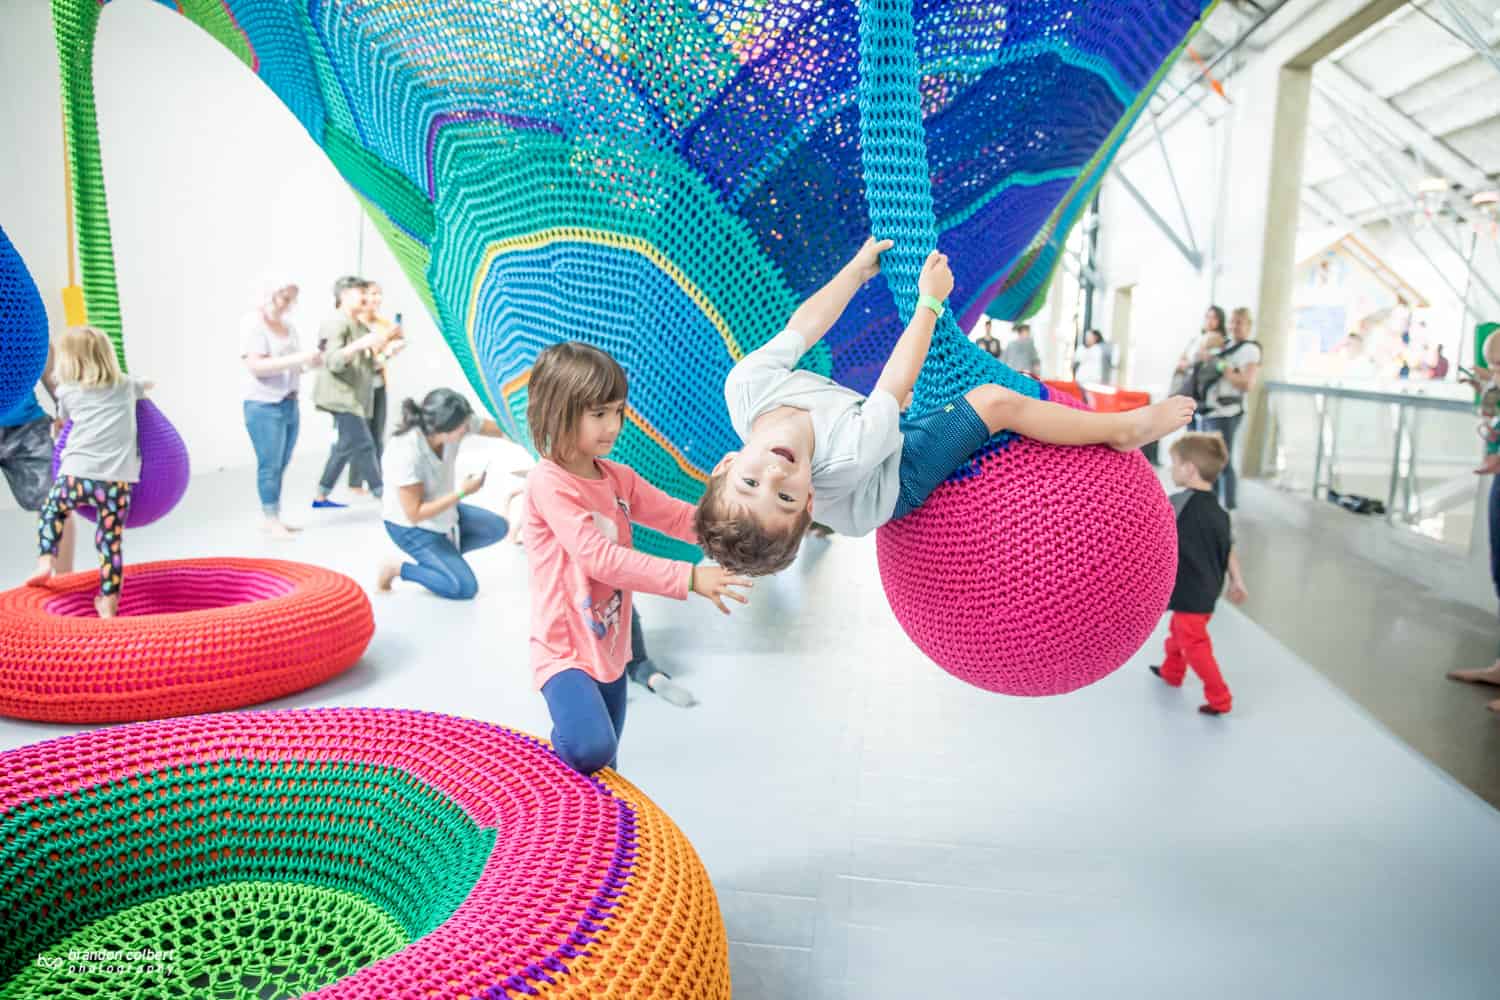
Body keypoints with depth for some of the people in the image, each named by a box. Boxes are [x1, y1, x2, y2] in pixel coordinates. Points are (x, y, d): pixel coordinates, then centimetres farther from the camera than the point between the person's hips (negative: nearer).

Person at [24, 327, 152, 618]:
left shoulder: (67, 391, 12)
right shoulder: (126, 385, 16)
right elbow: (147, 385, 38)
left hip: (77, 475, 0)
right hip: (117, 481, 0)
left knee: (50, 509, 30)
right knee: (111, 542, 6)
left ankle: (46, 562, 15)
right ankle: (108, 605, 9)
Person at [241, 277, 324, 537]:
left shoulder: (288, 326, 12)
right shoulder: (252, 324, -8)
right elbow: (256, 366, -19)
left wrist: (310, 362, 1)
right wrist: (297, 359, -23)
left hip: (290, 404, 7)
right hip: (264, 406, -7)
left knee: (281, 466, 9)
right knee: (270, 466, -5)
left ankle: (276, 518, 14)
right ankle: (271, 521, 0)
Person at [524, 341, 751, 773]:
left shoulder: (618, 478, 7)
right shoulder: (548, 483, -18)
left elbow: (678, 517, 1)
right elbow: (600, 558, -26)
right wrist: (689, 578, -31)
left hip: (609, 650, 7)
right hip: (564, 651, -7)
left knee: (605, 770, 15)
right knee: (589, 750, -27)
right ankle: (556, 753, 4)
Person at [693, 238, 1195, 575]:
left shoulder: (745, 387, -37)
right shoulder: (848, 459, -48)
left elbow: (801, 326, -20)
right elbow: (898, 381, -32)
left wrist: (858, 268, -8)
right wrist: (931, 300, -18)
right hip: (897, 479, -7)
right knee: (995, 400, -18)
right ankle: (1120, 429, 4)